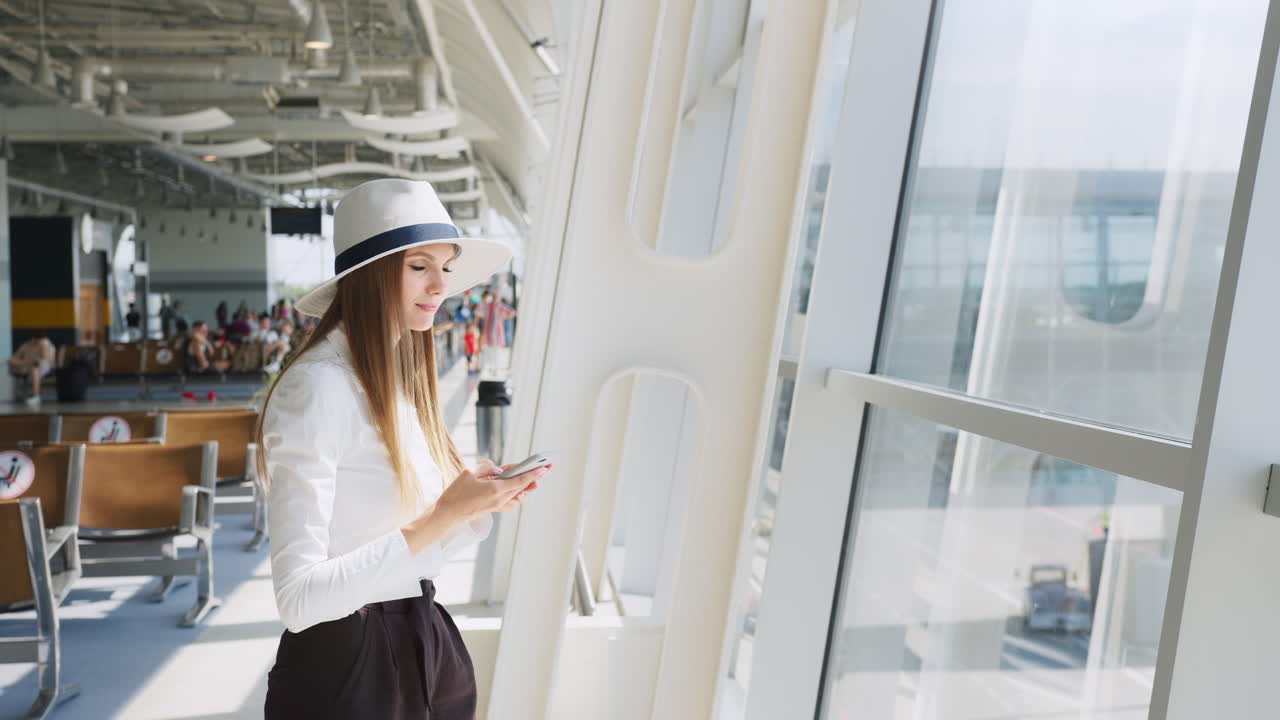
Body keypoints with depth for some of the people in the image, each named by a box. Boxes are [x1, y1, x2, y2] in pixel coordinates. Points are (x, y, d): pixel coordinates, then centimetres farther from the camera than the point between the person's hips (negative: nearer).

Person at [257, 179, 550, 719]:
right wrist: (442, 517, -24)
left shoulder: (401, 382, 6)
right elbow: (298, 598, -22)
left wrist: (479, 502, -6)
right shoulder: (317, 387, -19)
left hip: (422, 645, 8)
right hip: (344, 663, -7)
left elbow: (410, 561, 10)